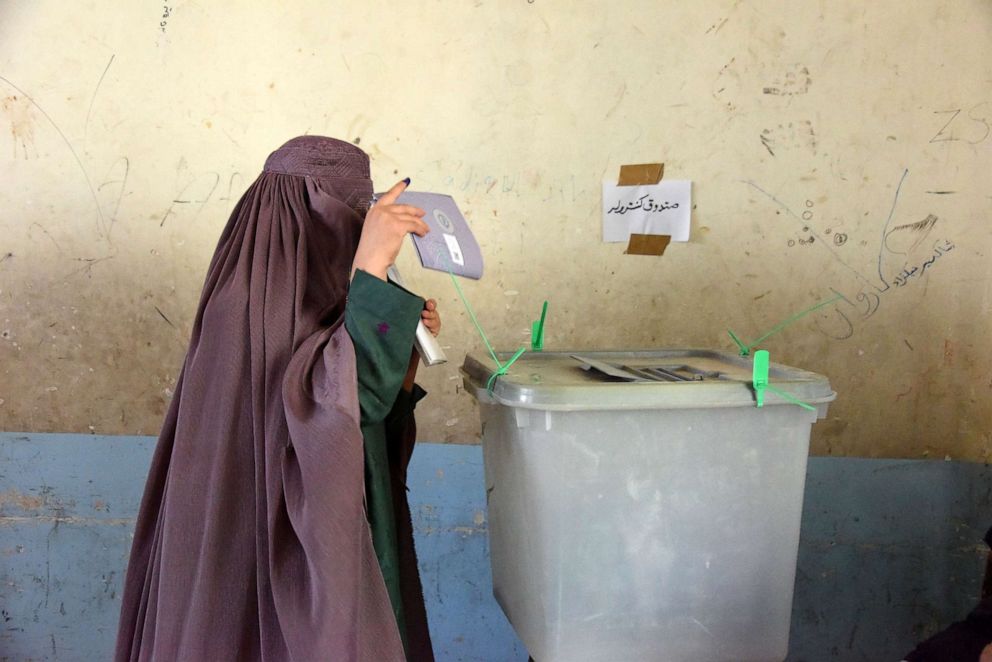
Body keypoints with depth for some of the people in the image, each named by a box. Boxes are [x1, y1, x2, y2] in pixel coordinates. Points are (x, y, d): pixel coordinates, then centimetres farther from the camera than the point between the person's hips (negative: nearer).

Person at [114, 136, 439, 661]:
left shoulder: (296, 305, 10)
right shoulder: (259, 310, -18)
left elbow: (365, 423, 17)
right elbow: (337, 409, -36)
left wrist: (406, 348, 6)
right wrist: (370, 267, -38)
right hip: (280, 580, -10)